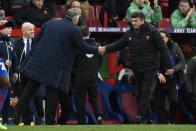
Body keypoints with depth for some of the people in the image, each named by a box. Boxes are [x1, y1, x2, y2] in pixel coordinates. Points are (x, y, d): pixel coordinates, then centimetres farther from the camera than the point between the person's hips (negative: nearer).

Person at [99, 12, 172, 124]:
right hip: (137, 68, 6)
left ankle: (141, 115, -13)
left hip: (150, 68, -6)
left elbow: (163, 49, -10)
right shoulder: (130, 33, 5)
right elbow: (119, 44, 6)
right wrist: (106, 48, -11)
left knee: (145, 92, -11)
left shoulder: (152, 32, -11)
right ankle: (147, 117, 17)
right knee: (140, 92, 9)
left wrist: (169, 66, -12)